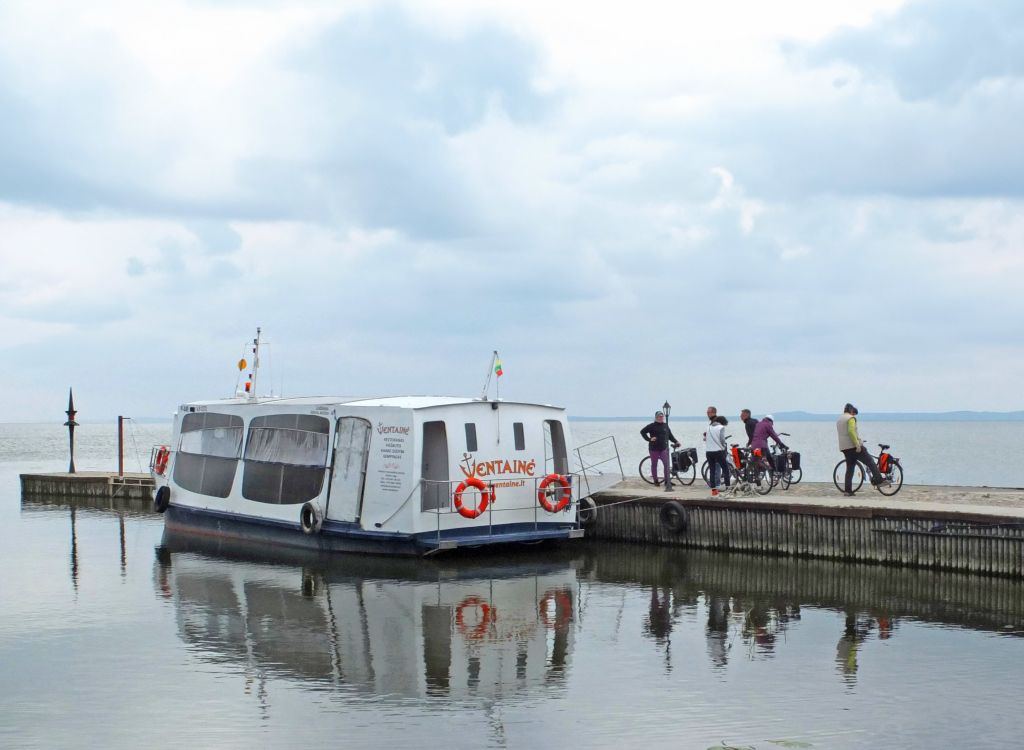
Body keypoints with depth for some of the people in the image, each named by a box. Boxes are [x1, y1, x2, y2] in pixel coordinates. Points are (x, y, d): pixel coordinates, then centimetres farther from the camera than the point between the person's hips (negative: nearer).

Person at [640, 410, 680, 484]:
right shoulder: (652, 426, -3)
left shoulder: (666, 426, 10)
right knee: (654, 465, 5)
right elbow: (642, 432, -3)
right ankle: (655, 480, 14)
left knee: (666, 464, -6)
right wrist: (649, 439, -10)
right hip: (654, 448, -3)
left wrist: (676, 442, 4)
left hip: (663, 448, 3)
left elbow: (670, 436, 17)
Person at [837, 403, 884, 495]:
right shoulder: (851, 418, -8)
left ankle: (847, 490, 3)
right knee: (870, 462, 0)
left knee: (850, 468, 8)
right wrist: (857, 445, -24)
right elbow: (851, 431, -22)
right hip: (853, 446, -8)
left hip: (844, 448, 8)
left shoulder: (839, 419, 20)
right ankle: (878, 480, -5)